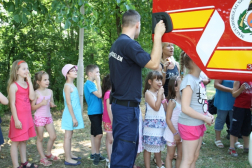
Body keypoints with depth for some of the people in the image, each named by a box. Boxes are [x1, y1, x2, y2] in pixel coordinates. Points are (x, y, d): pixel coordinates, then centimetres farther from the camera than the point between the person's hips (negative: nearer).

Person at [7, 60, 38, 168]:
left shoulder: (27, 84, 8)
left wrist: (29, 81, -7)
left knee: (24, 141, 17)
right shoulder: (14, 86, -11)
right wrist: (16, 120, -17)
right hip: (19, 117, -7)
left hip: (27, 116, 7)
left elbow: (32, 97, -8)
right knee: (16, 142, 3)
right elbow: (12, 104, -12)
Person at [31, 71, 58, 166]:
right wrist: (41, 103, -24)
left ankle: (48, 154, 28)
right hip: (39, 118, -6)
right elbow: (32, 107, -12)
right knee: (40, 139, 5)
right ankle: (43, 158, 17)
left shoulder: (50, 91, 5)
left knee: (53, 136, 7)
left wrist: (52, 104, -5)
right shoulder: (36, 93, -12)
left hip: (48, 116, 6)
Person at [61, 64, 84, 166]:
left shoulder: (72, 85, 12)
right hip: (70, 113, -9)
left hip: (74, 112, 9)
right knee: (68, 136, -2)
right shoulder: (67, 86, -15)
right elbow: (68, 103, -19)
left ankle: (69, 154, 26)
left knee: (70, 135, 15)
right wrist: (74, 118, -20)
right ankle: (67, 159, 4)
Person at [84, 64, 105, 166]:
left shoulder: (92, 83, 13)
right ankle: (97, 154, 2)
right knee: (99, 134, -12)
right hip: (93, 112, -9)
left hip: (97, 112, 9)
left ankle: (93, 154, 21)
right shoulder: (88, 83, -14)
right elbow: (99, 95, -22)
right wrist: (98, 81, -17)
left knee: (94, 134, 13)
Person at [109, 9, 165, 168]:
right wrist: (158, 35, -16)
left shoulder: (117, 44, 11)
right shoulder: (129, 44, -18)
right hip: (127, 106, -9)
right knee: (124, 149, -1)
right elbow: (154, 64, -22)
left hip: (120, 103, 9)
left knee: (122, 148, 19)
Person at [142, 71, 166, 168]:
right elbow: (156, 107, -21)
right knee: (148, 147, 1)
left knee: (158, 146, 19)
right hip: (151, 123, -7)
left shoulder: (160, 92, 10)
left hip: (161, 123, 8)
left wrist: (162, 95, 0)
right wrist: (159, 94, -16)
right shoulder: (148, 93, -11)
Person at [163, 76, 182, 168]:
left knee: (180, 156, 15)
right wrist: (175, 133, -16)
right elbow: (168, 120, -17)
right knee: (170, 155, 8)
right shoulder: (172, 102, -18)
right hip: (172, 132, -6)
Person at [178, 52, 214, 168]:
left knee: (195, 157, 19)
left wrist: (208, 114, 4)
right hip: (189, 125, -9)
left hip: (198, 124, 9)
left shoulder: (198, 79, 8)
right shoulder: (189, 80, -19)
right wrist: (205, 118, -16)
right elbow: (185, 108, -24)